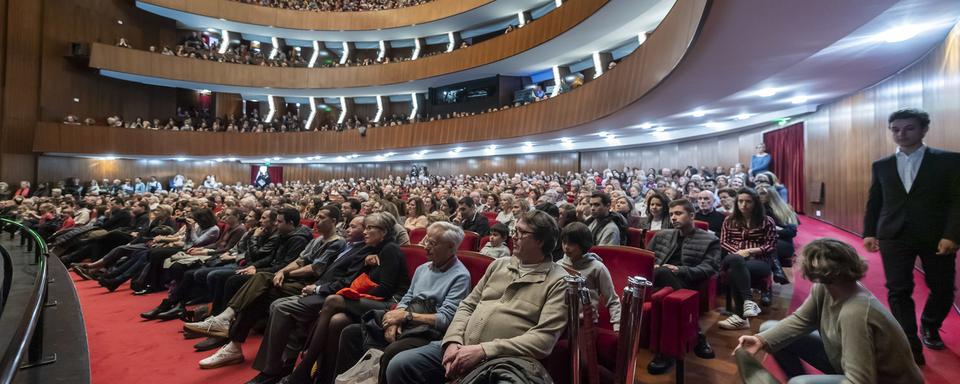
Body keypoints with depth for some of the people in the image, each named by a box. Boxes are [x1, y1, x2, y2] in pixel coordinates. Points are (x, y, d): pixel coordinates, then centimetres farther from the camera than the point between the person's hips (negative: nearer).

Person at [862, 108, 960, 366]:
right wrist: (869, 232, 3)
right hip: (894, 237, 1)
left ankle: (929, 327, 40)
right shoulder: (881, 165, 7)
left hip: (937, 236, -1)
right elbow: (874, 202, 9)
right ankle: (911, 346, 6)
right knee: (898, 291, -3)